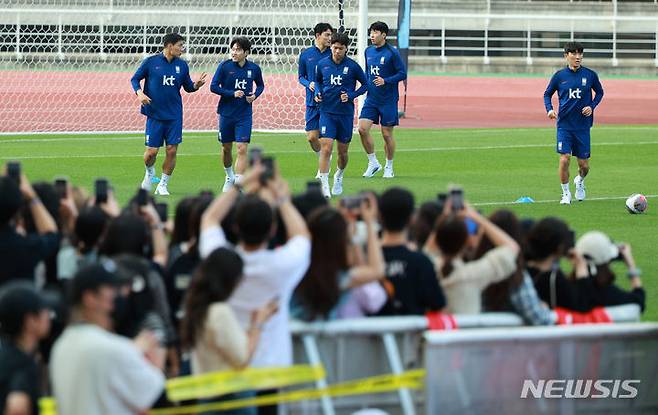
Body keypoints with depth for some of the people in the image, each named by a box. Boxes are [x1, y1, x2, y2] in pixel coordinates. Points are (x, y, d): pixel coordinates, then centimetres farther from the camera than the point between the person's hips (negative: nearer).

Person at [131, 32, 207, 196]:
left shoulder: (182, 65, 5)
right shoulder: (151, 62, -4)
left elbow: (188, 87, 14)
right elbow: (135, 79, 4)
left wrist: (196, 85, -8)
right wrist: (139, 93, -14)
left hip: (174, 115, 3)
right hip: (154, 114, -3)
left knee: (172, 150, -2)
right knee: (151, 151, -4)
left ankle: (163, 185, 12)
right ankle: (149, 173, 29)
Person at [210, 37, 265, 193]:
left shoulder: (254, 68, -1)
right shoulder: (225, 66, -8)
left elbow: (260, 85, 17)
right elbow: (213, 86, -8)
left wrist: (255, 95, -4)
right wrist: (232, 94, -19)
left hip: (244, 115, 0)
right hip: (226, 113, 0)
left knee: (242, 148, -10)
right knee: (226, 148, 12)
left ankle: (238, 183, -8)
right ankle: (229, 177, 36)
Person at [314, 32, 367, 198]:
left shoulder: (353, 66, -5)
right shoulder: (322, 64, 1)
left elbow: (365, 84, 5)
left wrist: (351, 95, -9)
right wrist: (318, 93, 0)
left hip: (346, 113, 0)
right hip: (327, 111, 0)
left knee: (343, 151, 10)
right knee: (326, 147, -14)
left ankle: (339, 177, 38)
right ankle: (324, 186, -16)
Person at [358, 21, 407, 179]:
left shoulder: (392, 53, -10)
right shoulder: (368, 51, 8)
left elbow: (402, 74, -11)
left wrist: (385, 81, -22)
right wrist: (366, 83, 9)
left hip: (388, 100, -5)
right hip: (371, 99, 5)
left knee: (387, 134, 2)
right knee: (362, 129, -10)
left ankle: (389, 167, 20)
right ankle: (373, 163, 6)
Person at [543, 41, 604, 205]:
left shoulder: (590, 75, -1)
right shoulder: (559, 76, -1)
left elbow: (599, 92, 14)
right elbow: (547, 94, 11)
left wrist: (592, 106, -4)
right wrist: (549, 109, -7)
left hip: (583, 125, 1)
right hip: (564, 124, -1)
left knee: (583, 164, 5)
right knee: (565, 158, -14)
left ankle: (580, 181, 40)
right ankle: (565, 193, 3)